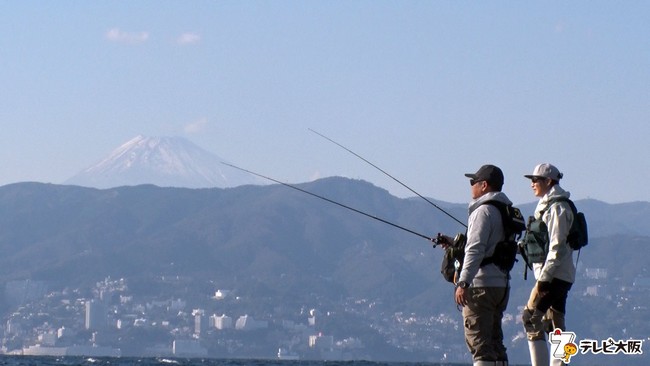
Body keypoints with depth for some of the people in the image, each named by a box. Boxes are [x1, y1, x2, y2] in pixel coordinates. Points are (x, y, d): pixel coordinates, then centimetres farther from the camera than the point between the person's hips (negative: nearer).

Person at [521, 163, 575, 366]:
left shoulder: (557, 208, -11)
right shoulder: (547, 205, 18)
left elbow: (557, 247, -18)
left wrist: (543, 277, -20)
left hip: (554, 275, -10)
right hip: (559, 277, 10)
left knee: (531, 318, -13)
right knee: (554, 325, 8)